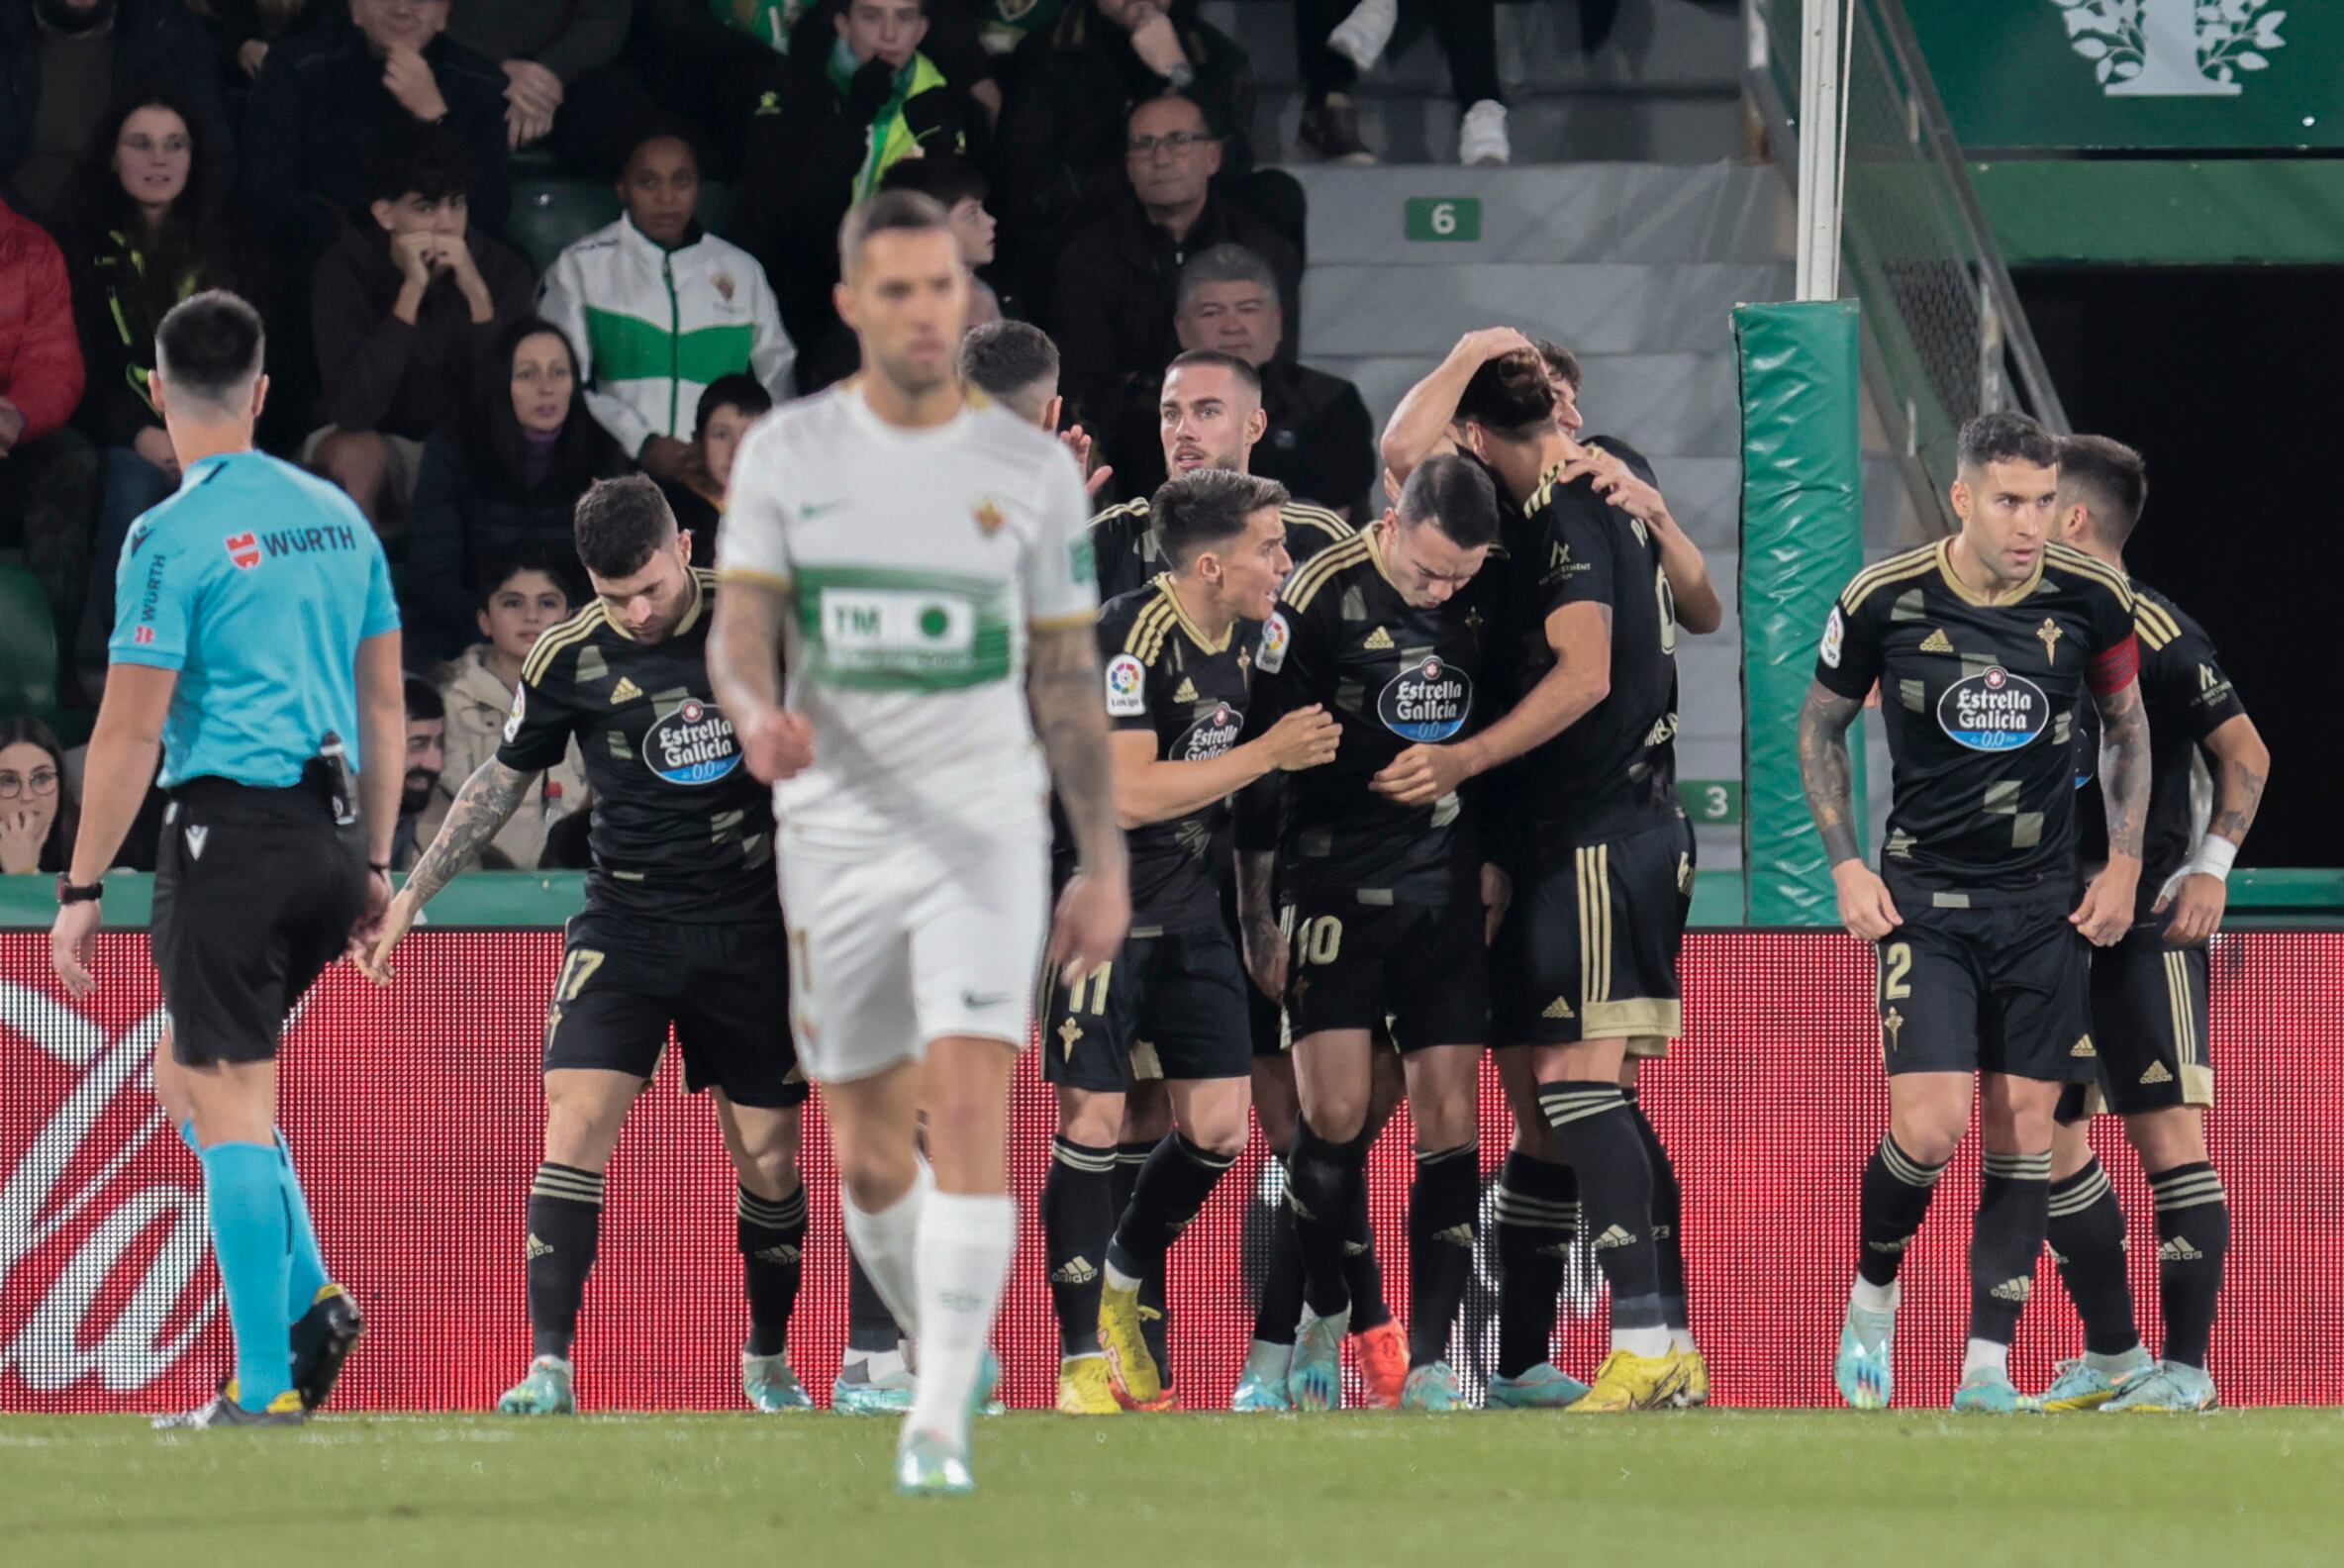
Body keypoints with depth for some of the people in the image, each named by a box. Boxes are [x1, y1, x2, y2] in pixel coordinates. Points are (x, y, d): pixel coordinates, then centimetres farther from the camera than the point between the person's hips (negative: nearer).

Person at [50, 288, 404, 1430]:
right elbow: (384, 703, 15)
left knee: (231, 1106, -2)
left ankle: (267, 1382, -5)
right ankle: (308, 1301, 6)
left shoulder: (174, 536, -10)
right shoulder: (337, 518, 11)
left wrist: (81, 888, -6)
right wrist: (374, 863, 21)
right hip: (333, 828, 7)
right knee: (185, 1074, 20)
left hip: (231, 827, -7)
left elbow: (131, 728, -11)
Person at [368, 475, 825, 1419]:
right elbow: (505, 778, 9)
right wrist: (412, 892, 9)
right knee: (577, 1120, -17)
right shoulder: (569, 658, -4)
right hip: (625, 923, 0)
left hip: (751, 926, 0)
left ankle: (768, 1361, 26)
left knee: (767, 1155, 5)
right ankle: (549, 1368, -21)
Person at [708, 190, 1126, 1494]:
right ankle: (956, 1354, 34)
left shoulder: (1033, 470, 1)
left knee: (972, 1113, -18)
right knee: (870, 1158, 8)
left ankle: (941, 1423, -17)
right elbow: (739, 634, -5)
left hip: (986, 837, -2)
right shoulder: (786, 454, 2)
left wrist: (1108, 866, 0)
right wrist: (759, 714, -29)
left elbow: (1068, 680, 5)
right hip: (836, 840, 2)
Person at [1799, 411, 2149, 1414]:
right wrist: (1846, 865, -1)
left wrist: (2125, 862, 4)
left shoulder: (2091, 599, -6)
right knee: (1931, 1126, -14)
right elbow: (1820, 726, 6)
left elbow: (2126, 726, 12)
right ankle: (1871, 1297, 14)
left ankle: (1988, 1369, 6)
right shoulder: (1885, 600, -10)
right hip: (1924, 897, -2)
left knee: (2024, 1125, 0)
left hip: (2044, 900, 2)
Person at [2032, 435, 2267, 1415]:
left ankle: (2186, 1367, -10)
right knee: (2050, 1131, 7)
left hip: (2150, 921, -8)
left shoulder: (2151, 631, -9)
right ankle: (2110, 1357, 15)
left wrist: (2212, 866, -17)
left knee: (2166, 1127, -10)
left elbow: (2245, 753, -9)